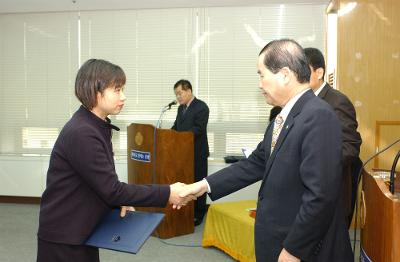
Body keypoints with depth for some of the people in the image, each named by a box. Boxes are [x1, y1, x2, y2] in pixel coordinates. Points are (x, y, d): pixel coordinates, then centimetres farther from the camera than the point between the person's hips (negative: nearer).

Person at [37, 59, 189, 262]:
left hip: (82, 233, 9)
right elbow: (111, 189, -24)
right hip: (63, 238, -8)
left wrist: (119, 200, -5)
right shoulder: (81, 133, -25)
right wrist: (166, 193, -22)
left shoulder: (99, 127, 5)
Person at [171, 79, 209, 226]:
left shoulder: (201, 107, -12)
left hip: (197, 153, -7)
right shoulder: (181, 108, 15)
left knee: (198, 183, 2)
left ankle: (198, 214, 12)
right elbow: (176, 127, 18)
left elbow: (198, 129, -21)